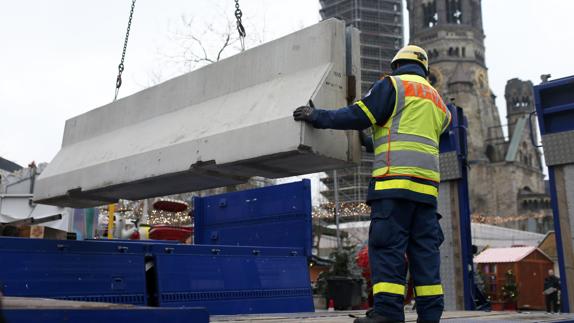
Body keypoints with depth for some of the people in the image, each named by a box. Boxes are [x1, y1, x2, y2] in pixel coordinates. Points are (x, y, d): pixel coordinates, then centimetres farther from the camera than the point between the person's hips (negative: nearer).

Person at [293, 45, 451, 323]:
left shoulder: (393, 84, 5)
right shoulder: (437, 99, 28)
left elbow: (360, 115, -5)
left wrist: (318, 116, 4)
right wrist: (370, 144, 39)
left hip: (396, 179, -7)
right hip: (426, 185, 8)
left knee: (387, 246, -9)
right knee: (424, 250, 6)